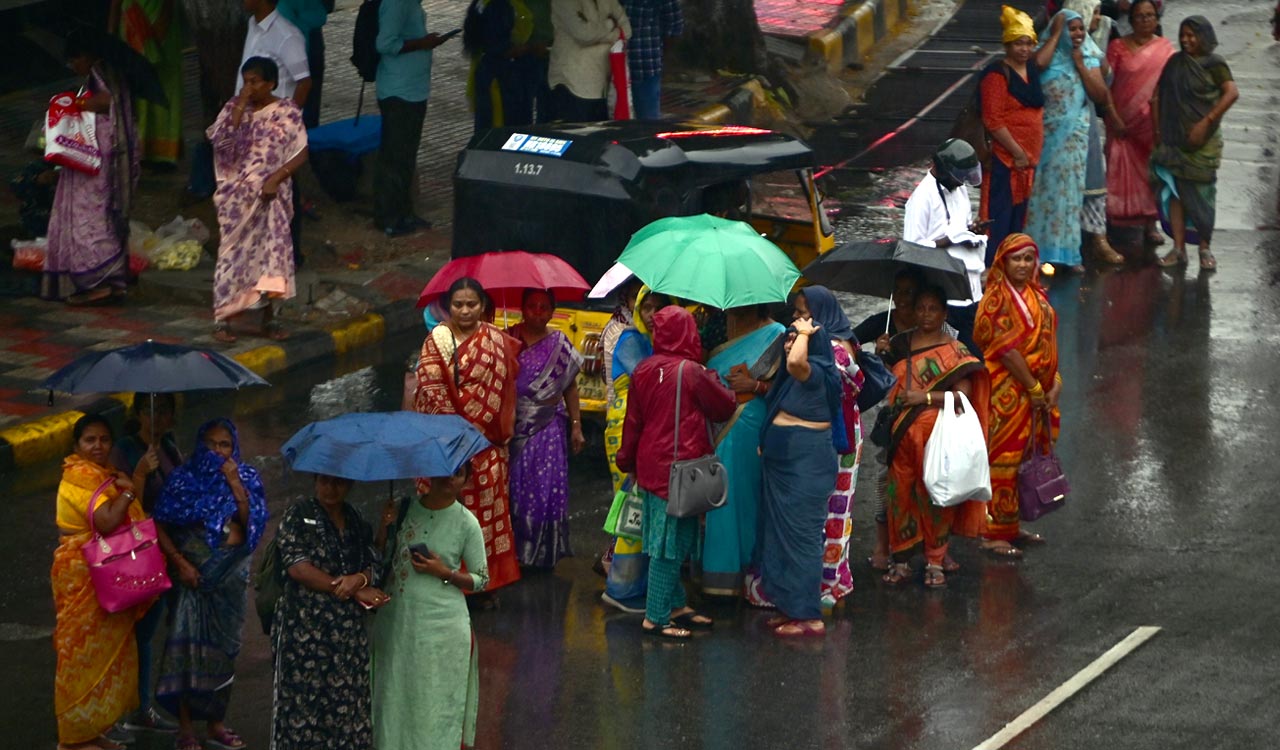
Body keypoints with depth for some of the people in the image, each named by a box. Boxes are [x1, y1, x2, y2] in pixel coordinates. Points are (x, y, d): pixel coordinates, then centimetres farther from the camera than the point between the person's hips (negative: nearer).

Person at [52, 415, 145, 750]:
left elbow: (127, 520, 12)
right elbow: (106, 520, -25)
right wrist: (127, 492, -13)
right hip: (82, 575, -9)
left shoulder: (105, 474, 14)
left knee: (104, 652, 13)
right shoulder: (79, 476, -15)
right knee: (84, 651, -3)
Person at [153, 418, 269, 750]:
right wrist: (179, 562, -17)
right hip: (194, 571, -4)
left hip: (231, 573, 4)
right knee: (188, 645, -6)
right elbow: (162, 526, -6)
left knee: (224, 647, 9)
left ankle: (217, 723, 20)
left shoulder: (246, 478, 6)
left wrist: (235, 484, -14)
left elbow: (251, 522, -5)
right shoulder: (184, 479, -2)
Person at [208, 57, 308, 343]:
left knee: (271, 252, 4)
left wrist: (277, 178, -17)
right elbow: (220, 140, -14)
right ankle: (222, 320, 0)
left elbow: (301, 153, -5)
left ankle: (269, 318, 14)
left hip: (271, 197, 0)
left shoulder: (288, 113, -2)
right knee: (233, 254, -2)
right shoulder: (234, 108, 2)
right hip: (238, 197, 0)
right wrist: (240, 106, -15)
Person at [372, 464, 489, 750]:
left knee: (436, 704, 0)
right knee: (393, 701, 8)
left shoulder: (467, 523, -5)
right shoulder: (404, 509, 3)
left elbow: (481, 580, 1)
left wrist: (444, 573, -15)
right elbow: (384, 557, 12)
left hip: (441, 626, -3)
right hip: (396, 619, 3)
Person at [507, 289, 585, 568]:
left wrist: (576, 426, 4)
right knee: (515, 489, 3)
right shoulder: (509, 339, 0)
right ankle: (517, 549, 14)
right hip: (515, 427, 0)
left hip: (548, 427, 0)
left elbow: (570, 387, 7)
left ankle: (543, 552, 10)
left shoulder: (559, 344, 2)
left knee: (547, 489, -2)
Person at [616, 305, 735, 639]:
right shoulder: (692, 372, -15)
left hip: (651, 466, 7)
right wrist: (716, 383, 17)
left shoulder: (643, 371, 2)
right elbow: (725, 407, -2)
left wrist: (628, 460, 21)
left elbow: (633, 421, 9)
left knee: (670, 541, 17)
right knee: (671, 543, -2)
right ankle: (656, 617, 0)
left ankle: (676, 605, 26)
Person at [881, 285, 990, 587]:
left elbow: (963, 393, -8)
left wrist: (925, 397, -16)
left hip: (937, 434, -3)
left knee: (935, 495, 0)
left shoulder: (954, 351, 0)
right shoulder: (900, 344, 12)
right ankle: (900, 560, 11)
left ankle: (935, 562, 10)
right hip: (902, 434, 3)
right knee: (900, 492, 3)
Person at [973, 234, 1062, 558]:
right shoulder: (997, 298, -14)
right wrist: (1033, 388, -16)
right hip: (1008, 393, -8)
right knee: (1004, 459, -4)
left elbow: (1047, 343, 12)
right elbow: (1006, 348, -19)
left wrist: (1054, 382, 0)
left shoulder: (1037, 296, 12)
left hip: (1037, 393, 8)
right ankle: (994, 534, 1)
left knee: (1025, 459, 14)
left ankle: (1010, 526, 24)